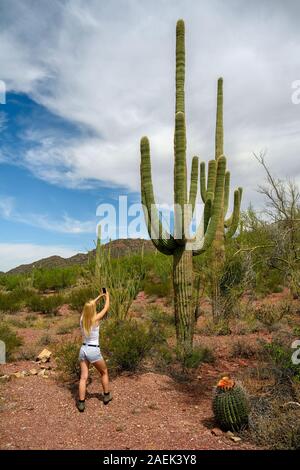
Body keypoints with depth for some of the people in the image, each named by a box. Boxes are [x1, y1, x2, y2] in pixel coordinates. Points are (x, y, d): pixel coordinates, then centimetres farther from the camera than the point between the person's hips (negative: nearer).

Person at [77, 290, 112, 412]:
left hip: (83, 349, 5)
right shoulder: (95, 319, -16)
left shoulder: (82, 319, -2)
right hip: (94, 351, -4)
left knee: (83, 377, 8)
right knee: (104, 372, 18)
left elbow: (89, 306, 16)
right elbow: (106, 308, -2)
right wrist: (107, 296, 14)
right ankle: (107, 396, 28)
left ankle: (81, 403, 7)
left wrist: (99, 297, 24)